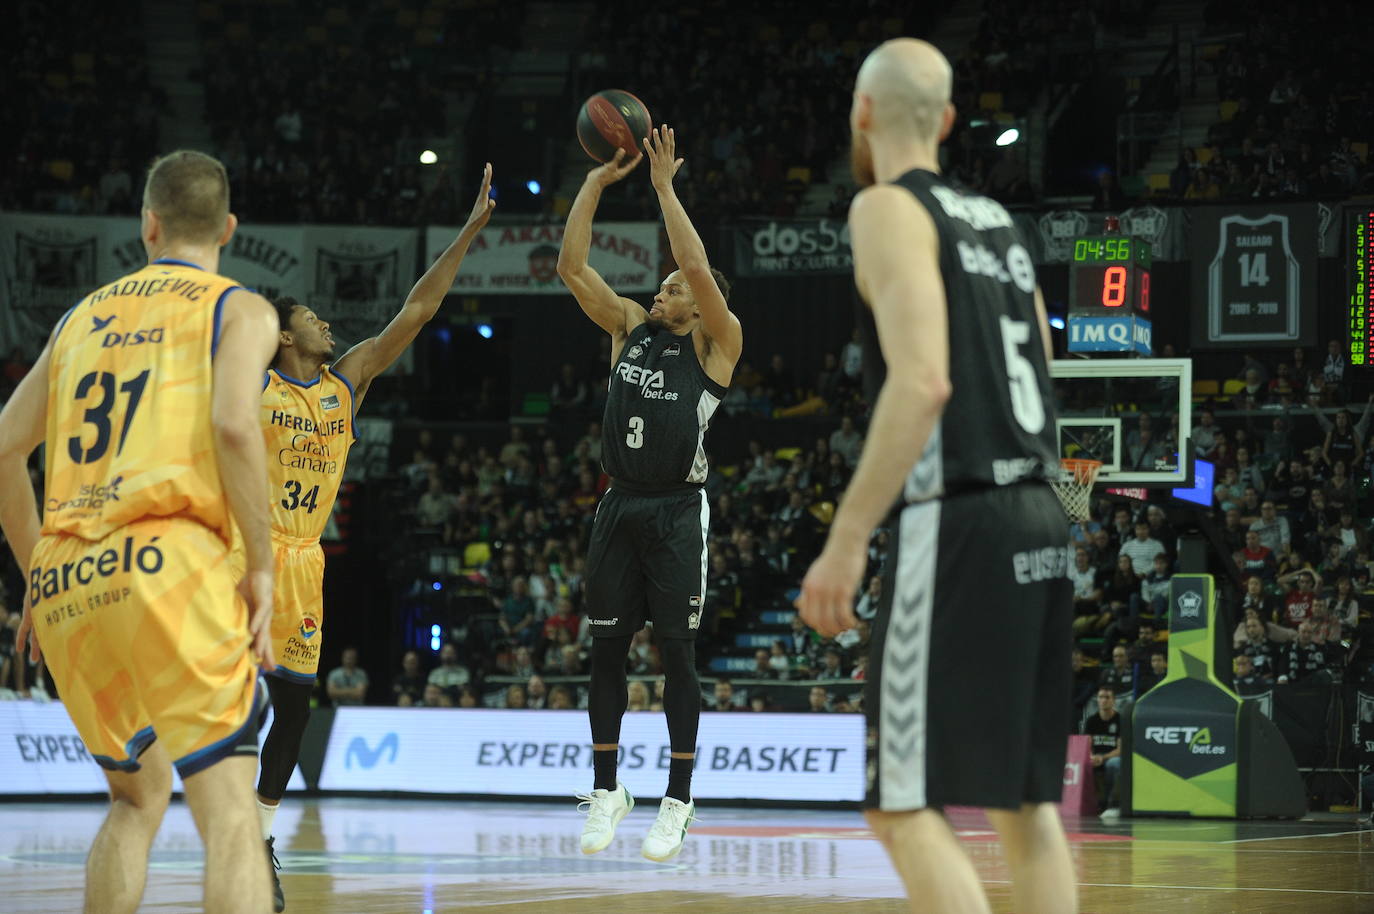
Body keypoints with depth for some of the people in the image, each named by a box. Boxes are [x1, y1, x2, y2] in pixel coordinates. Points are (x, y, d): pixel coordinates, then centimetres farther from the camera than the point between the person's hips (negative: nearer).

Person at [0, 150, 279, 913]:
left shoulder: (84, 316, 23)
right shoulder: (239, 309, 8)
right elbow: (234, 425, -12)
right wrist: (261, 568, -5)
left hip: (66, 585, 6)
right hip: (166, 564, -6)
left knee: (138, 796, 24)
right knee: (229, 813, -10)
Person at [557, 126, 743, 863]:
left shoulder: (716, 342, 0)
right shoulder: (630, 327, 14)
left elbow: (698, 265, -15)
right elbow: (572, 268, 8)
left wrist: (664, 186, -10)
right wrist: (597, 183, 3)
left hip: (676, 511, -5)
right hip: (620, 505, 5)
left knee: (676, 651, -3)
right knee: (606, 647, 5)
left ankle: (677, 803, 3)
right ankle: (606, 790, 16)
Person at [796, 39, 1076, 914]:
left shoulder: (890, 209, -6)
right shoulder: (997, 221, 18)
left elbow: (924, 381, -18)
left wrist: (846, 541, -20)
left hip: (959, 526, -8)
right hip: (1041, 521, 8)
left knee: (906, 808, -7)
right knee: (1027, 800, 11)